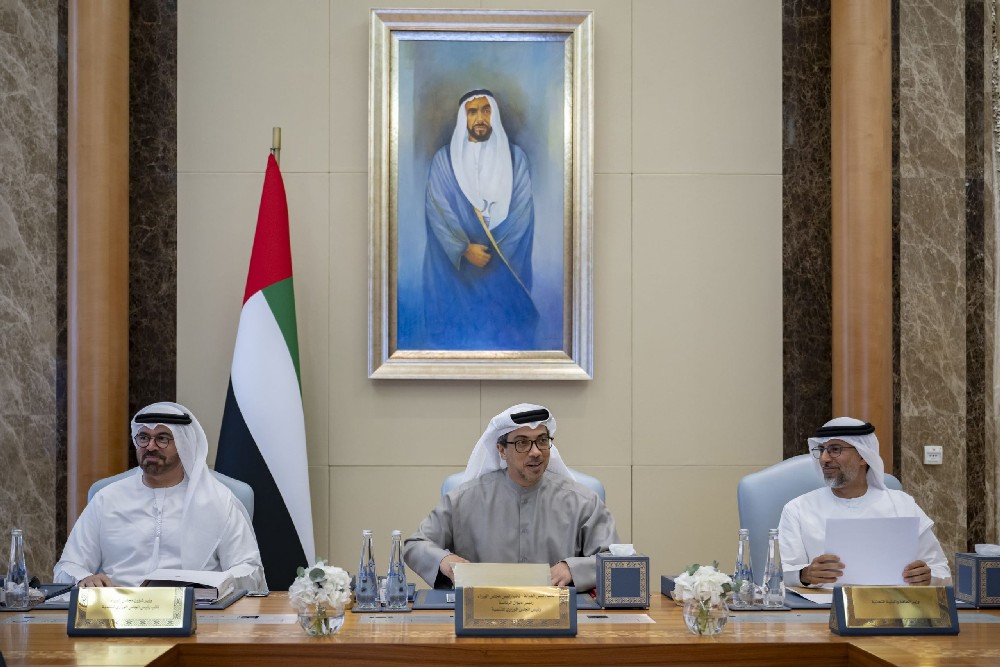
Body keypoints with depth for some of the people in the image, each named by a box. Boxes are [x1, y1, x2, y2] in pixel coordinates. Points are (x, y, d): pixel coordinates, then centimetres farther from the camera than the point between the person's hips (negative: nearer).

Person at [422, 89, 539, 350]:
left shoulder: (515, 158, 4)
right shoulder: (444, 158, 3)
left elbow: (522, 210, -3)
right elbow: (436, 209, -5)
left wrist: (494, 252, -13)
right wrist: (465, 249, -17)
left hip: (504, 269, 0)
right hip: (454, 263, 0)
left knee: (503, 333, -1)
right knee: (458, 331, -2)